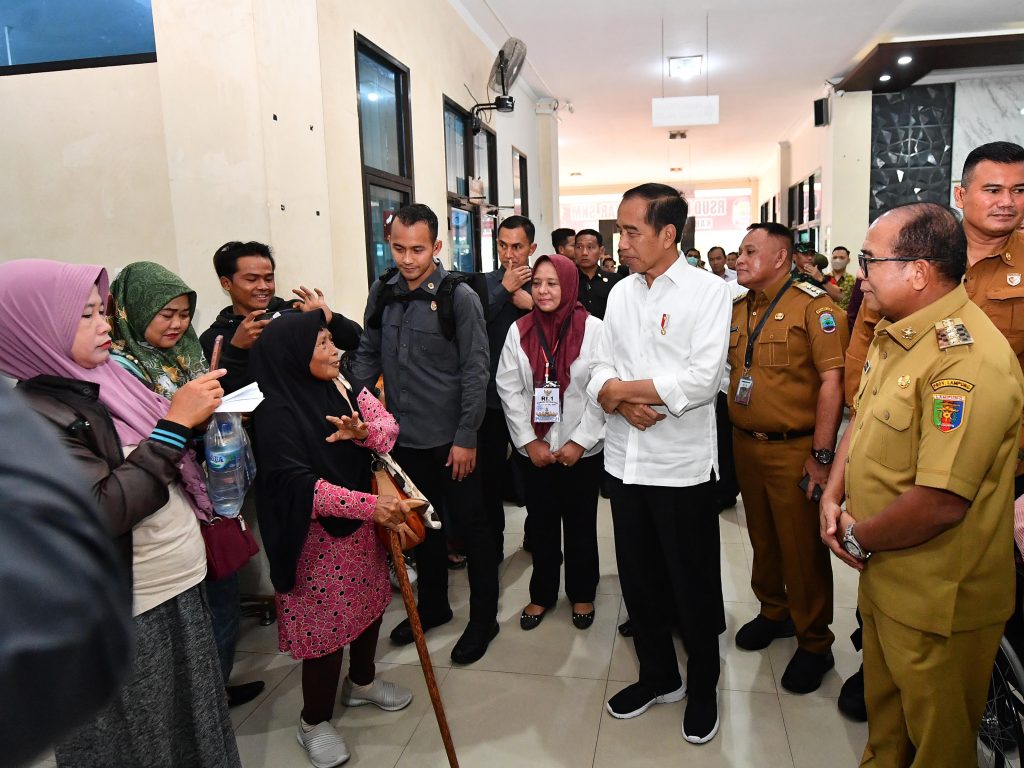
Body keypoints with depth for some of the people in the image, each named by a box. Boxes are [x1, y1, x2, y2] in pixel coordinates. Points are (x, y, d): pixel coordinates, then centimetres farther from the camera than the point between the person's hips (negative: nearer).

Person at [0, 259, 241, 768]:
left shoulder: (109, 381, 5)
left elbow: (169, 464, 13)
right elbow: (102, 511, -26)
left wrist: (198, 410, -4)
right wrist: (175, 422, -23)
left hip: (179, 589, 7)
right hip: (129, 616, -6)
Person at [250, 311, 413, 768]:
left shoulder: (342, 388, -1)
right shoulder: (276, 412, -21)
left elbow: (388, 426, -2)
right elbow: (298, 485, -28)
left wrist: (362, 431, -25)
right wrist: (371, 505, -35)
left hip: (360, 525, 7)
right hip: (317, 535, -6)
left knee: (370, 602, 20)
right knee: (325, 625, 5)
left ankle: (362, 681, 47)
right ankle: (314, 722, 29)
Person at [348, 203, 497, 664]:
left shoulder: (459, 298, -12)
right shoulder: (382, 294, 3)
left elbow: (475, 371, -12)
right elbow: (367, 357, 9)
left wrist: (466, 437, -14)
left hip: (450, 438, -5)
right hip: (404, 435, 5)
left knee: (472, 525, 8)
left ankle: (483, 617, 25)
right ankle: (433, 605, 39)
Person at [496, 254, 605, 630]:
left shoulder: (593, 329, -8)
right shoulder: (519, 330, 0)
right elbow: (509, 390, -1)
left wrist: (580, 441, -12)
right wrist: (529, 441, -6)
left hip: (581, 450, -2)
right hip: (534, 449, 2)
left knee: (580, 525, 12)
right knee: (541, 524, 14)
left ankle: (581, 593, 31)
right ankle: (542, 593, 31)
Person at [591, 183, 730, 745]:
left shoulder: (707, 291, -9)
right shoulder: (621, 293, 8)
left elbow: (703, 380, -19)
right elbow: (600, 371, 6)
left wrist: (622, 388, -13)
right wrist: (620, 401, -16)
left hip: (681, 464, -5)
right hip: (626, 459, 5)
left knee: (693, 585, 10)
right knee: (638, 576, 17)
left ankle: (702, 687, 33)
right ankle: (657, 675, 38)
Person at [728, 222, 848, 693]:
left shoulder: (813, 305, -11)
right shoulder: (736, 310, 9)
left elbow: (831, 381, -16)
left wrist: (821, 455, -18)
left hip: (794, 449, -6)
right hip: (745, 444, 6)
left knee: (802, 549, 4)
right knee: (762, 538, 19)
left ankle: (814, 643, 23)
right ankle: (773, 612, 41)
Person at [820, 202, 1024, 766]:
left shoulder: (968, 360, -29)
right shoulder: (894, 333, 3)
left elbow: (940, 503, -32)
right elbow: (863, 420, 11)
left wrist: (858, 539, -16)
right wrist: (833, 497, -3)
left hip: (937, 603, -8)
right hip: (881, 574, 8)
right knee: (883, 709, 28)